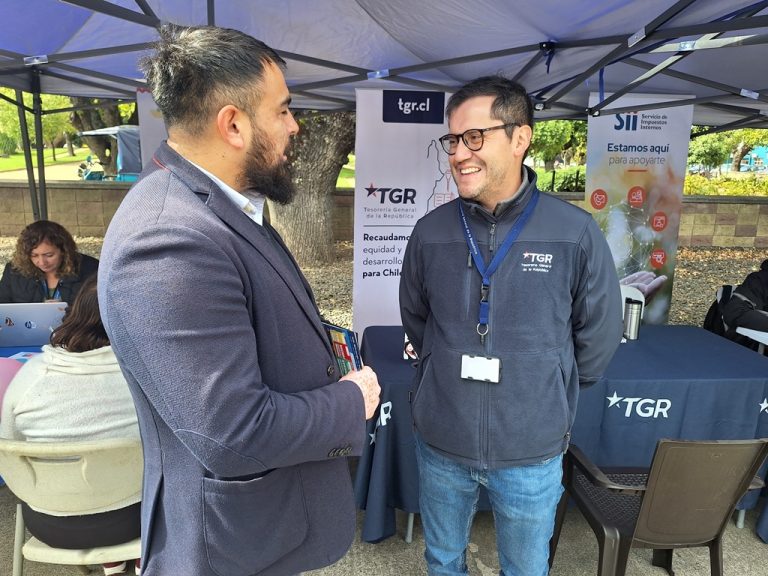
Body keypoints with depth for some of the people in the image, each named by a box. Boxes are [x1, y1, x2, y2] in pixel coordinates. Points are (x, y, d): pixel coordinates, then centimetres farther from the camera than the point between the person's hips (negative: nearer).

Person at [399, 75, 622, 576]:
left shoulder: (576, 233, -13)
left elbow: (599, 335, -1)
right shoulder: (431, 232, -7)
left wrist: (548, 391, 7)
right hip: (440, 442, 2)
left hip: (531, 451, -1)